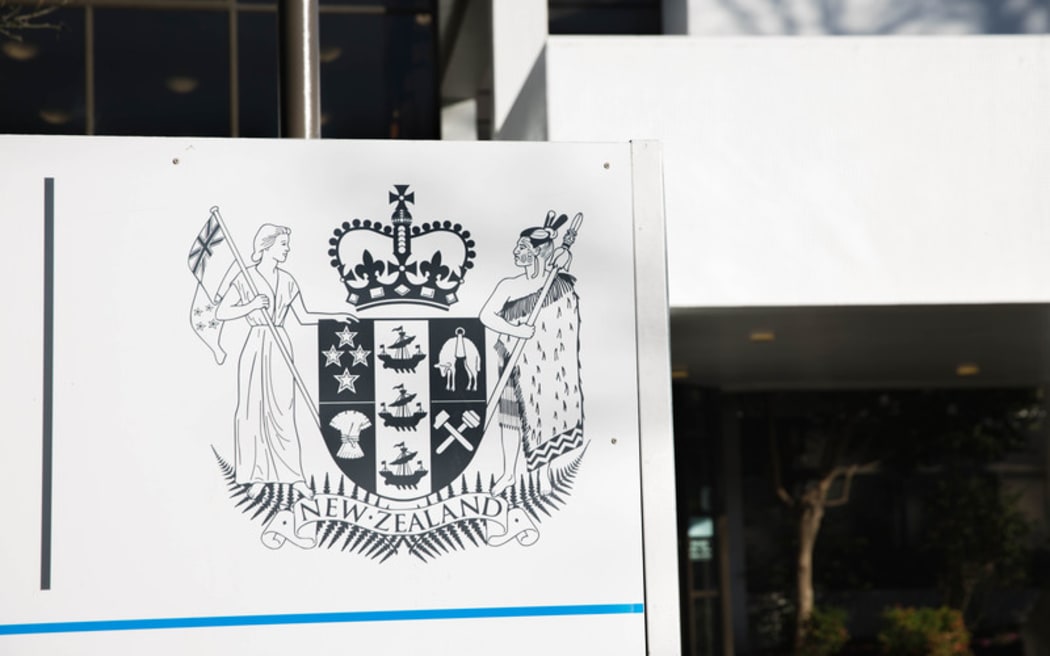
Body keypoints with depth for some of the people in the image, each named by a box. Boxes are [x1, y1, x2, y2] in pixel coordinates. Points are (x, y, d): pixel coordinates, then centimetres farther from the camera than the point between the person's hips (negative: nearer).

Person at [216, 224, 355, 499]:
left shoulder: (287, 281, 10)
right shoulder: (245, 278, -2)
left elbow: (303, 317, 15)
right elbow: (221, 313, -3)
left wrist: (336, 316, 7)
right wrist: (251, 306, -15)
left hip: (280, 348, 3)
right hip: (255, 346, -3)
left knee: (282, 411, 1)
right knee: (252, 410, -1)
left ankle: (295, 476, 5)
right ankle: (258, 476, 9)